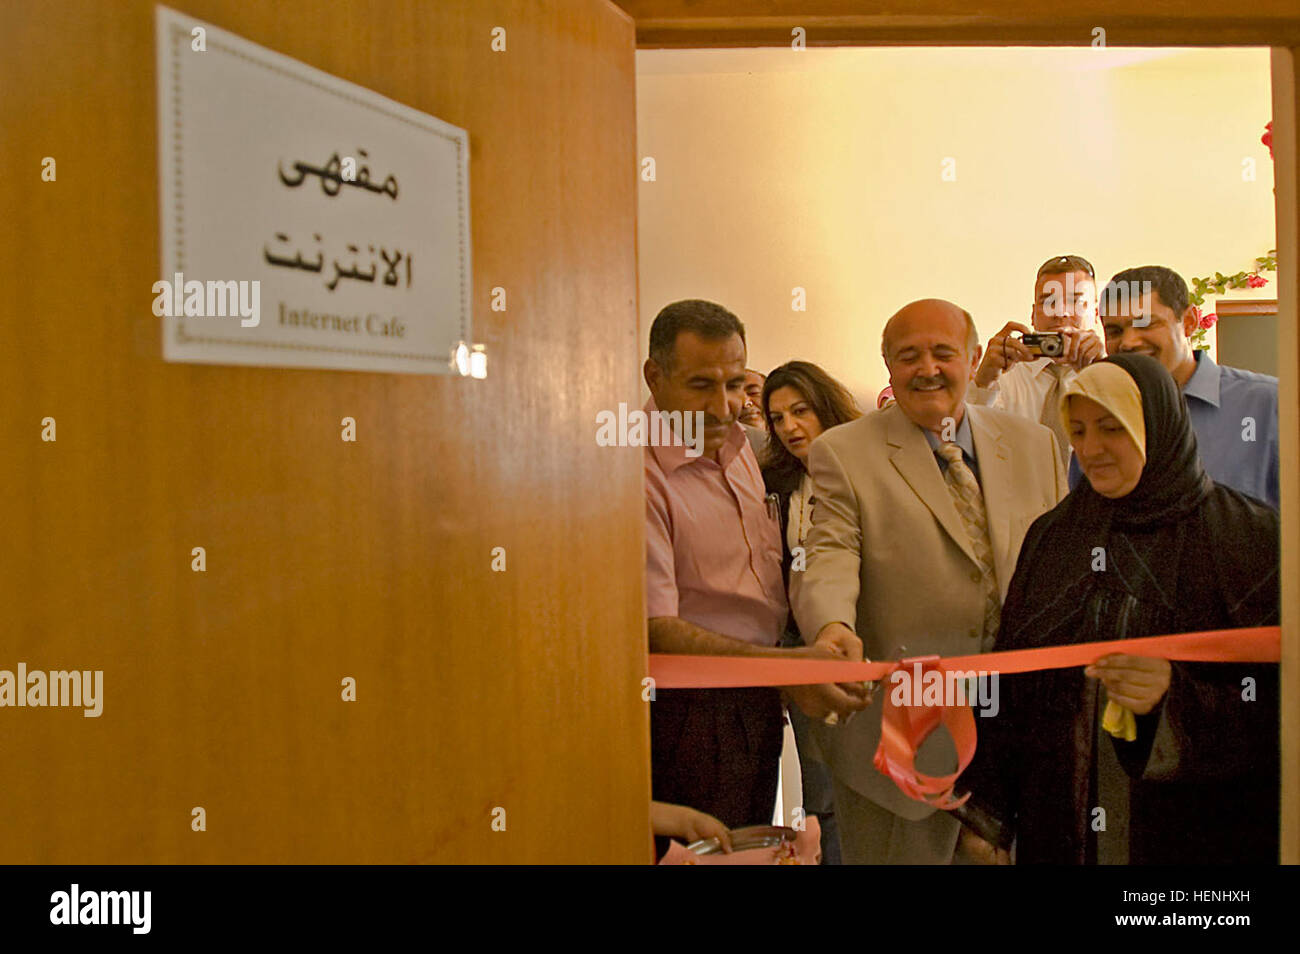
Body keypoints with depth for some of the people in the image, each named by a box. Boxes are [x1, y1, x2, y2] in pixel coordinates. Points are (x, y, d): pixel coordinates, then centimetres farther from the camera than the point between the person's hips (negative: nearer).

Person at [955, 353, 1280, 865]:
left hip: (1196, 835, -3)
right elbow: (1009, 677, 4)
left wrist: (1177, 698, -26)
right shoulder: (1052, 535, 4)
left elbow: (1276, 700, -9)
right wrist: (987, 808, 2)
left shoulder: (1251, 537, -7)